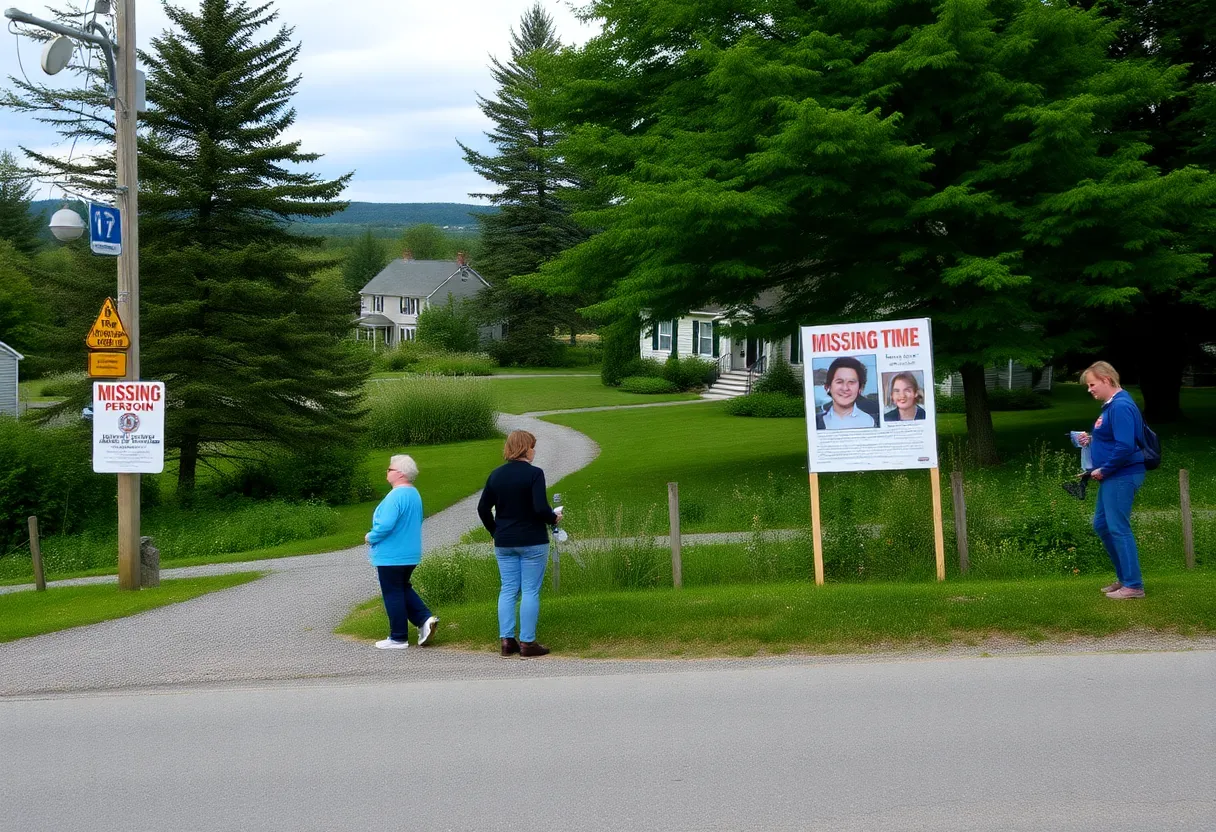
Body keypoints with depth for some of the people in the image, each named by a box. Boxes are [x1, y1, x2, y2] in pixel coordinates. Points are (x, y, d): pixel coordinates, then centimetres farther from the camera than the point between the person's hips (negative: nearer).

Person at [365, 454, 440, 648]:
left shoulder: (396, 496, -22)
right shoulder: (414, 495, 8)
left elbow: (385, 525, -28)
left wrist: (371, 537, -10)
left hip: (391, 556, -9)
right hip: (411, 554, 9)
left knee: (393, 595, 2)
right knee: (403, 589, 22)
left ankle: (398, 638, 8)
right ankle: (425, 618, 7)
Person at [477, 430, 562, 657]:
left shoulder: (496, 474, 5)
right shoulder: (534, 474, -12)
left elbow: (483, 508, 6)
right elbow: (540, 509, -21)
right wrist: (554, 518, -1)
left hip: (504, 543, 5)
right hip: (532, 542, -5)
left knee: (508, 590, 11)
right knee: (530, 591, 1)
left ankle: (506, 640, 10)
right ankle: (527, 643, 2)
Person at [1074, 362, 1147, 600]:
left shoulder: (1121, 406, -20)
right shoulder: (1110, 405, 12)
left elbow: (1125, 446, -26)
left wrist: (1103, 470, -17)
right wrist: (1092, 440, 7)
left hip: (1122, 477, -11)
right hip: (1112, 477, 11)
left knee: (1118, 528, -5)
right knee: (1102, 525, 16)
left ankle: (1134, 585, 1)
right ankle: (1124, 577, 25)